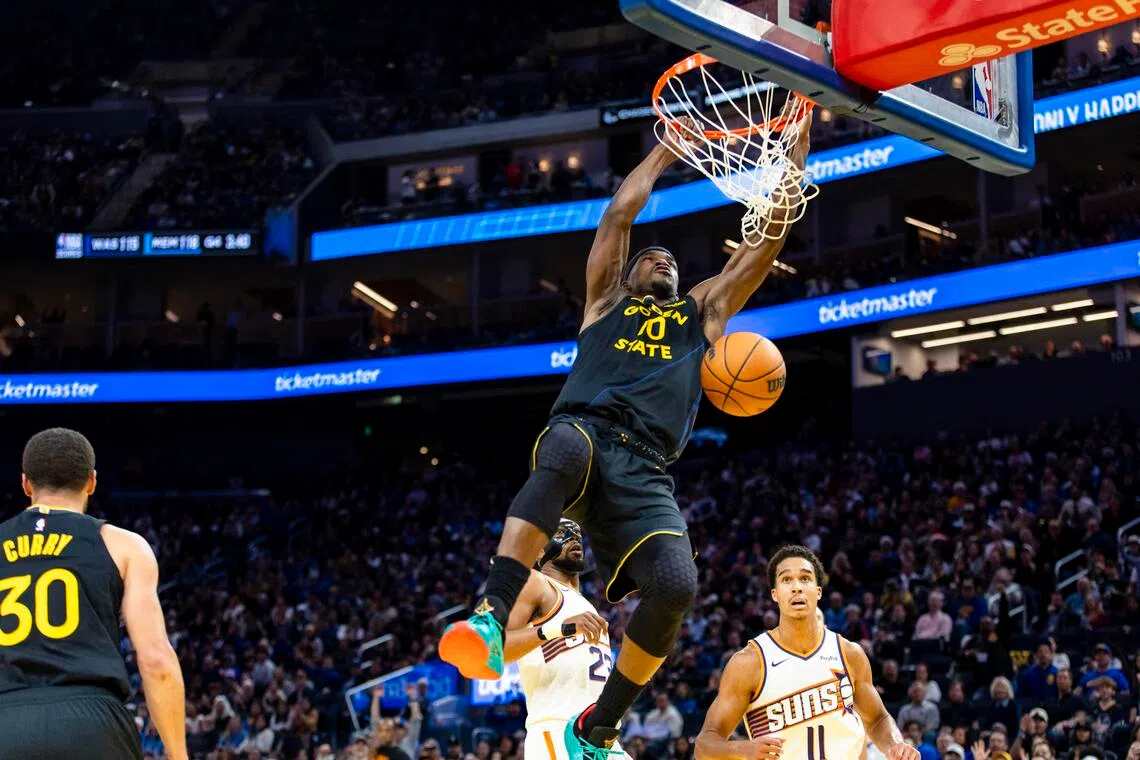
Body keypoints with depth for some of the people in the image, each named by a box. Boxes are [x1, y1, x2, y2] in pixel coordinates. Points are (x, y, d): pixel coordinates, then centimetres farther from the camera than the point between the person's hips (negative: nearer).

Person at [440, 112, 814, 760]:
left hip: (645, 472, 2)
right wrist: (666, 152, 33)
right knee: (567, 454, -41)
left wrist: (797, 140, 26)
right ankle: (493, 618, -49)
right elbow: (619, 214, 21)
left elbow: (776, 226, 29)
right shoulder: (606, 300, 30)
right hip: (582, 430, -2)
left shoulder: (705, 311, 33)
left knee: (676, 586, -25)